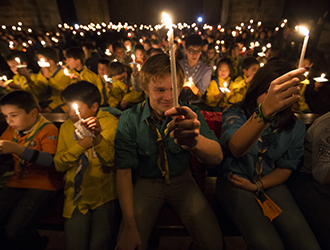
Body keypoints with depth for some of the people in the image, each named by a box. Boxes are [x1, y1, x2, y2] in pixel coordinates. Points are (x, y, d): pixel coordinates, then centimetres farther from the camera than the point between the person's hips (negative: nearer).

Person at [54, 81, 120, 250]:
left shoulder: (111, 123, -3)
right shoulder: (66, 127, 11)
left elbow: (115, 163, -11)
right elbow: (59, 165, 4)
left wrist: (98, 137, -23)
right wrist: (81, 145, -10)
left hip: (105, 196, -3)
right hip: (76, 197, 4)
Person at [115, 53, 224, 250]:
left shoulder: (190, 114, -12)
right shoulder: (129, 120, -13)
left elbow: (217, 157, -27)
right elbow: (124, 170, -12)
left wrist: (194, 141, -51)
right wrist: (130, 226, -18)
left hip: (181, 180, 1)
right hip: (147, 183, 0)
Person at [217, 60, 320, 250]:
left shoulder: (296, 127, 3)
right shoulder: (235, 114, -9)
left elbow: (286, 168, 10)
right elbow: (236, 148, -32)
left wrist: (257, 186, -6)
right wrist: (265, 111, -49)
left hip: (270, 183, 4)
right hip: (235, 180, -3)